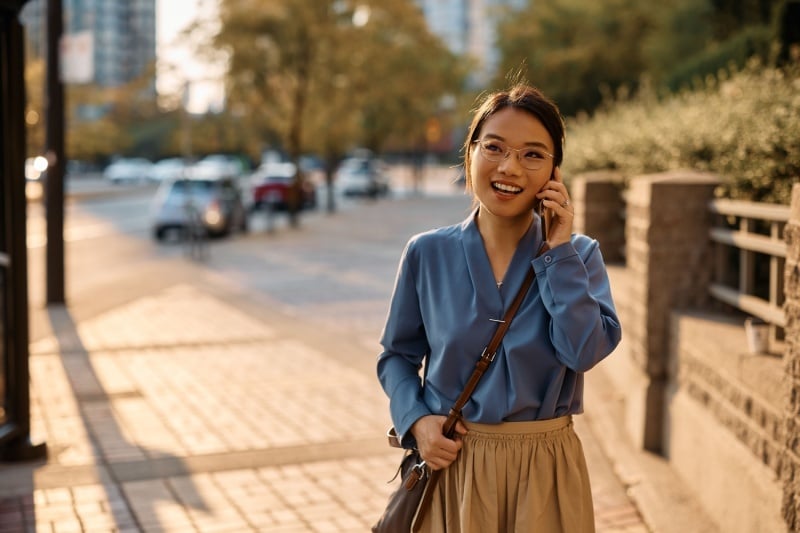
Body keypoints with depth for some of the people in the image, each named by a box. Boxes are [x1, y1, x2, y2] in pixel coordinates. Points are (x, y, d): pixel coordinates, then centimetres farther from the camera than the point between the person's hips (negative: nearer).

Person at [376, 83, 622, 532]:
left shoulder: (579, 255, -3)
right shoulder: (428, 254, -3)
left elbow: (585, 351, -18)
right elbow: (398, 355, 6)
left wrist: (557, 252, -15)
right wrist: (416, 421, -10)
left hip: (544, 471, 0)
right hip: (451, 462, 0)